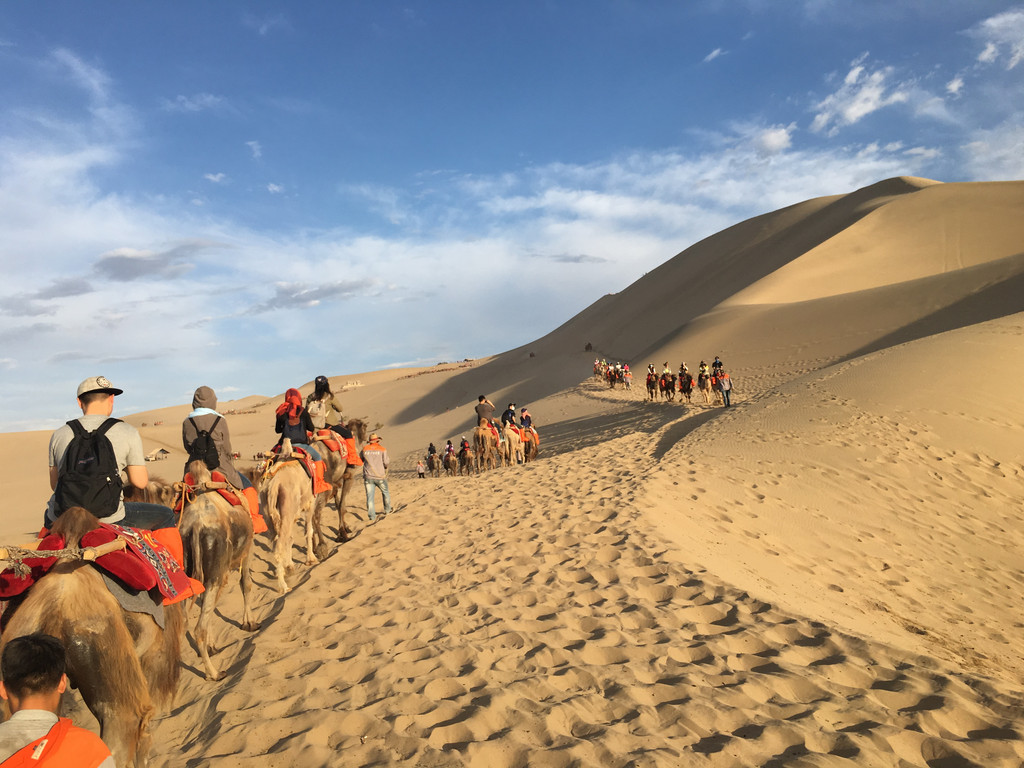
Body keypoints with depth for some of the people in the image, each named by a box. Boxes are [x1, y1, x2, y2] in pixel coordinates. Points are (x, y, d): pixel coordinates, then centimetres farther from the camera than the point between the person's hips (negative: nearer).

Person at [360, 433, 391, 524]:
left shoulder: (365, 449, 4)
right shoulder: (382, 449, -2)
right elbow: (386, 463, -6)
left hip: (368, 477, 1)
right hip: (380, 476, -1)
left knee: (370, 497, 0)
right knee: (385, 493, 21)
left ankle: (372, 517, -4)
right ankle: (387, 510, 34)